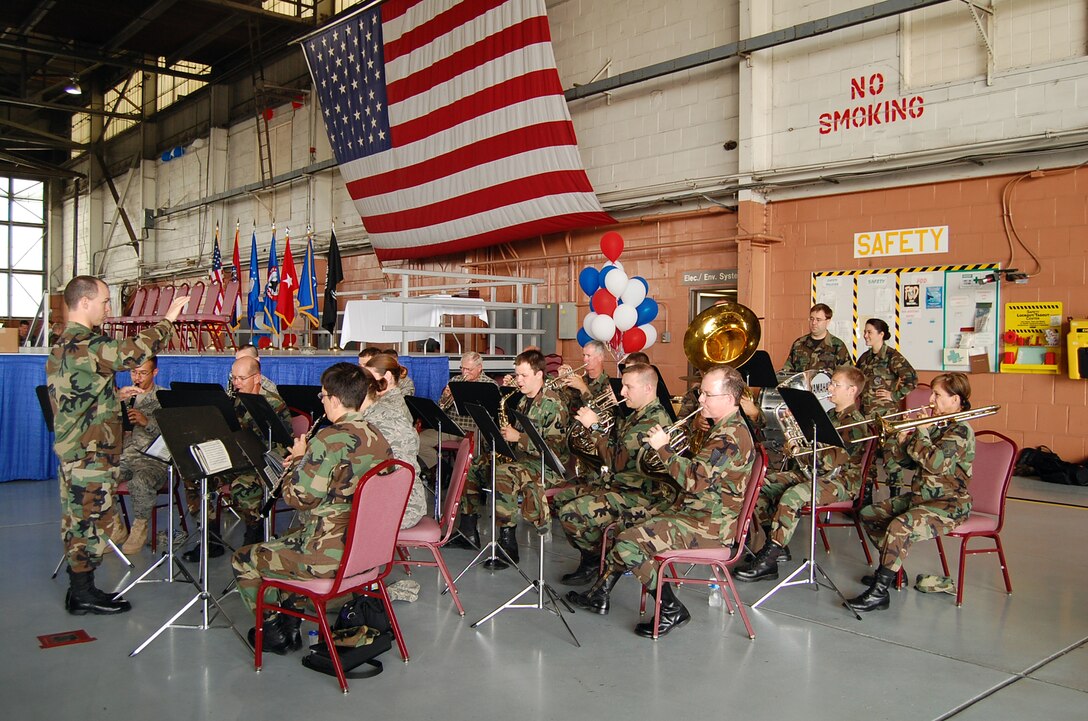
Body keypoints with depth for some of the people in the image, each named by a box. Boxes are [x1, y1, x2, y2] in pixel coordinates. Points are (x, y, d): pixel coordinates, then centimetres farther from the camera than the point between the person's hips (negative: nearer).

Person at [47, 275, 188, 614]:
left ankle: (78, 588, 23)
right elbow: (134, 352, -23)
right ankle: (84, 595, 5)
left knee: (76, 520, 14)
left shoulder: (63, 346, 14)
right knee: (90, 520, -2)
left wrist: (116, 396, 23)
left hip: (72, 450, 10)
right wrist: (168, 320, -14)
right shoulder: (86, 345, -19)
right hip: (91, 454, -10)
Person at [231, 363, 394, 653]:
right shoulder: (376, 437, 3)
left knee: (243, 560, 14)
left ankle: (278, 631, 28)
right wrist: (308, 460, 10)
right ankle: (291, 615, 37)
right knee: (285, 542, 35)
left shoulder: (329, 439, -23)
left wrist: (300, 459, -3)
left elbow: (298, 498, -18)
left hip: (330, 555, -9)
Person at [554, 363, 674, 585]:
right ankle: (590, 556, 19)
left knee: (572, 512, -23)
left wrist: (595, 427, -17)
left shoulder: (654, 421, -21)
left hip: (642, 496, -11)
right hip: (618, 483, 11)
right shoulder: (637, 416, 13)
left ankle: (595, 560, 4)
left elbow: (617, 462, -24)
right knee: (561, 498, 11)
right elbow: (614, 452, 17)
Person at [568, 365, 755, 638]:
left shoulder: (732, 436, -20)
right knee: (628, 531, 16)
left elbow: (694, 479, -29)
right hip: (697, 513, 11)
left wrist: (664, 448, -19)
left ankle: (671, 610, -7)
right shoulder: (726, 429, 15)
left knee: (628, 543, -21)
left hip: (710, 526, -11)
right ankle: (600, 594, 23)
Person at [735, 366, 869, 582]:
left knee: (792, 496, -36)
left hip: (840, 481, -9)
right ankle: (776, 545, 2)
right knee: (761, 485, -5)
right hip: (811, 473, 10)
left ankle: (768, 560, -32)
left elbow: (831, 460, -23)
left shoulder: (856, 424, -13)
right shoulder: (830, 415, 17)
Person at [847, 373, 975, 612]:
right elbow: (905, 459, 15)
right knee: (869, 514, 8)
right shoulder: (935, 426, 14)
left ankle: (879, 592, -27)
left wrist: (921, 433, -15)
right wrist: (903, 438, -5)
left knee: (899, 527, -33)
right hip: (920, 497, 10)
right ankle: (891, 569, 22)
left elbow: (935, 463, -28)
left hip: (949, 505, -10)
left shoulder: (961, 430, -13)